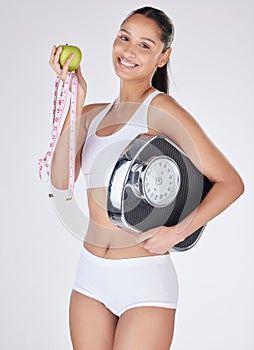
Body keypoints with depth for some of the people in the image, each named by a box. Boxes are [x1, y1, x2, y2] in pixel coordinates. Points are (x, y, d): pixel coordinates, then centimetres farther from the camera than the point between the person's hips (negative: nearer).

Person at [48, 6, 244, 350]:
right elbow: (61, 181, -6)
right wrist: (75, 102, -8)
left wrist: (177, 232, -18)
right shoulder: (93, 114, 9)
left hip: (145, 281, -5)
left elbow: (231, 182, -10)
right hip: (91, 274, 6)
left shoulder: (160, 109, -9)